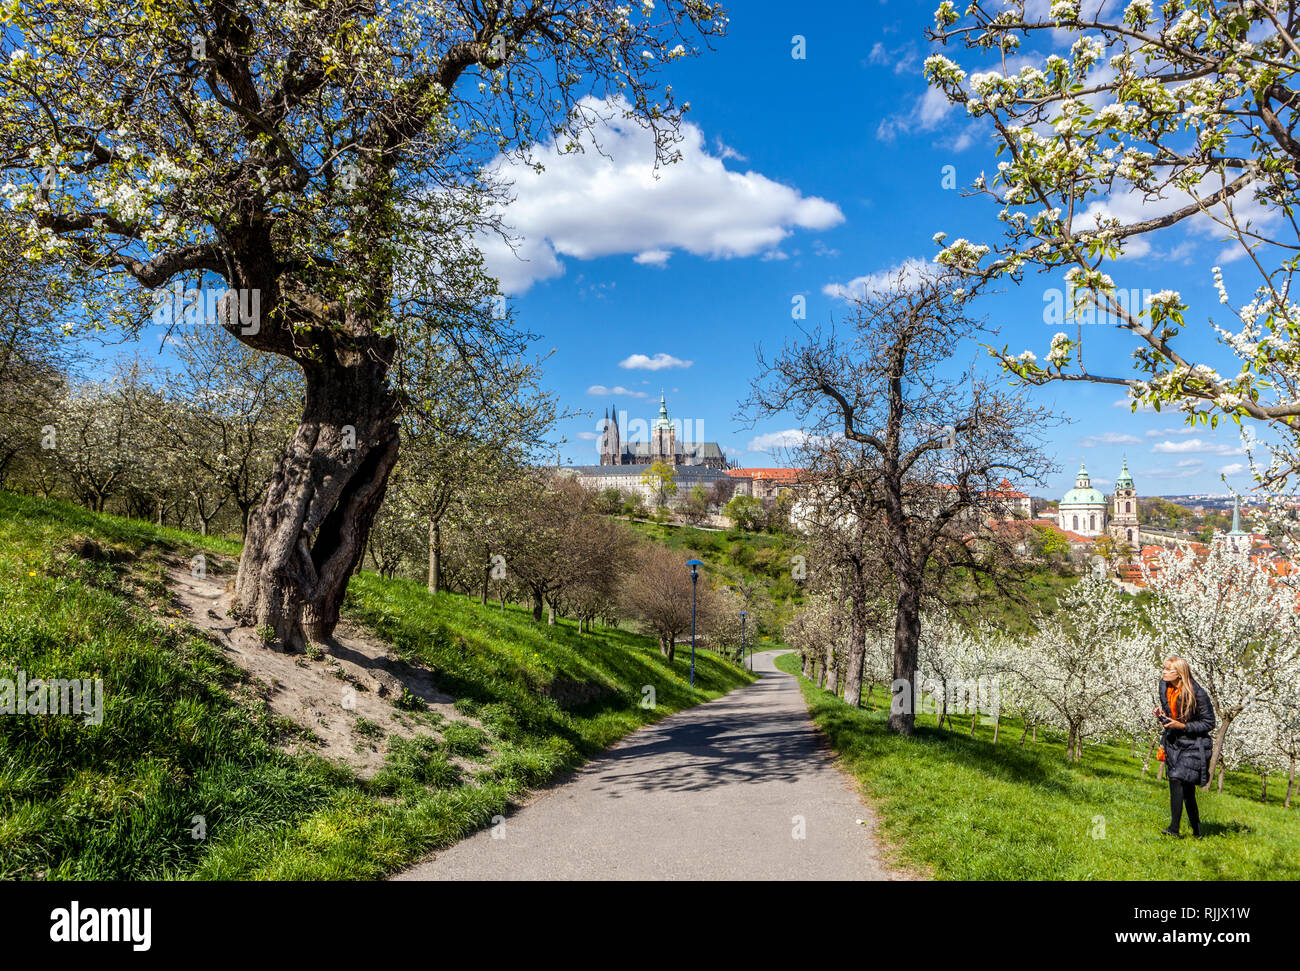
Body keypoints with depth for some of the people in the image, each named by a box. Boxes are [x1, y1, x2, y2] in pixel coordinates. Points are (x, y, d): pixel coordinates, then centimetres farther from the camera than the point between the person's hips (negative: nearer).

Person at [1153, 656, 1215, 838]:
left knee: (1176, 779, -21)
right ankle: (1196, 831, 21)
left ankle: (1174, 827, -19)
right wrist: (1161, 716, -4)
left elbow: (1209, 723, -11)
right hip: (1173, 741, 7)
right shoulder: (1164, 688, 3)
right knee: (1186, 789, 10)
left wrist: (1183, 726, -21)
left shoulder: (1197, 694, -17)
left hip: (1193, 744, -7)